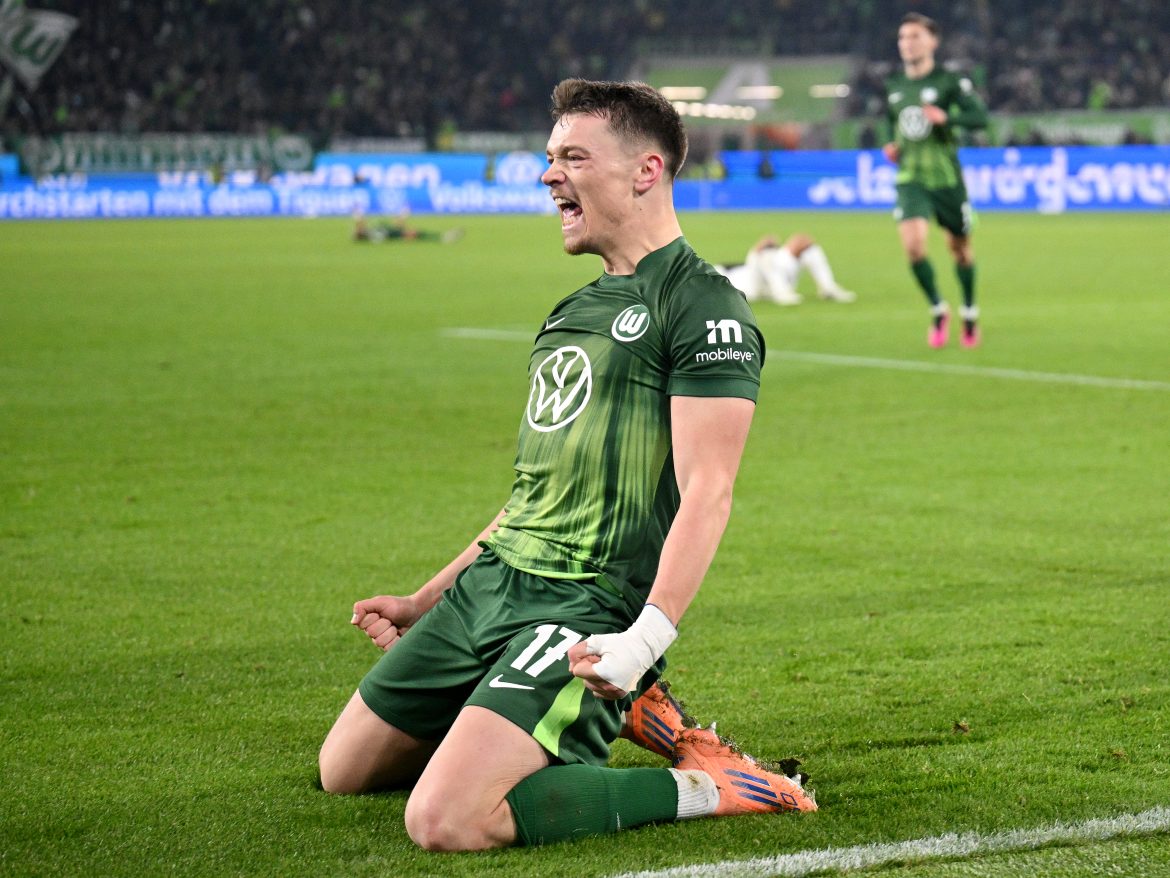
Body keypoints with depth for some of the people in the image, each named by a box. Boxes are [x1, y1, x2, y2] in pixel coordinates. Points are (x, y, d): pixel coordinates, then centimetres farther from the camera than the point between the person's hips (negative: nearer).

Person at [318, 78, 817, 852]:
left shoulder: (703, 307, -10)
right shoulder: (577, 309, 18)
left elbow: (706, 492, -18)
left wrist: (645, 639, -29)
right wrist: (427, 601, 25)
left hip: (585, 608, -9)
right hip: (491, 583, 9)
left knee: (446, 821, -26)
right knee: (344, 771, 16)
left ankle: (704, 788, -7)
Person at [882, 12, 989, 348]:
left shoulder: (949, 82, -6)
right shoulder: (894, 87, 9)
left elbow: (980, 117, -15)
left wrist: (946, 118, -30)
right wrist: (894, 147, 9)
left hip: (946, 178, -3)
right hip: (910, 179, 3)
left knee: (959, 246, 9)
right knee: (913, 244, -18)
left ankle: (969, 313, 32)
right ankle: (938, 311, 2)